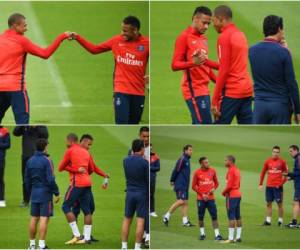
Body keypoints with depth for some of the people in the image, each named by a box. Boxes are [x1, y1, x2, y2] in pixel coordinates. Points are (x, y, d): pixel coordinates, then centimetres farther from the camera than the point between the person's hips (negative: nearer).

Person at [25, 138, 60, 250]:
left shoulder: (30, 161, 8)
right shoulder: (46, 161, -12)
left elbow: (27, 179, 12)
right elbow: (50, 179, -16)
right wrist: (56, 193, -9)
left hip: (34, 193, 6)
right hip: (45, 193, -6)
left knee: (34, 218, 10)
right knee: (44, 219, -5)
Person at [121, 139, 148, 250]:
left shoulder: (125, 160, 0)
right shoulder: (144, 162, -14)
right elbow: (148, 179, -9)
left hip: (130, 192, 4)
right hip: (142, 193, -4)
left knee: (127, 220, 10)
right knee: (140, 221, -1)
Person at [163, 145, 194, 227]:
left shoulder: (187, 160, 16)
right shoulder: (182, 159, -12)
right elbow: (176, 170, -16)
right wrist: (172, 181, -11)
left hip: (185, 185, 9)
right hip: (180, 185, -9)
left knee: (185, 202, 5)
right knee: (181, 201, -14)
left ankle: (185, 221, 4)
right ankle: (167, 216, -6)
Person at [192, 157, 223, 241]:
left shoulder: (212, 171, 3)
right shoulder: (197, 173, -5)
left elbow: (216, 182, 14)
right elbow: (193, 186, 0)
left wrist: (214, 188, -7)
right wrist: (202, 194, -8)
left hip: (211, 198, 1)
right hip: (201, 199, -1)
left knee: (214, 216, -4)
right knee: (201, 217, 6)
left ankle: (217, 235, -4)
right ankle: (202, 234, 21)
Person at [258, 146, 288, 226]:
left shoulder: (282, 162, -1)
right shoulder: (268, 161, 6)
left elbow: (286, 173, 2)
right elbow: (263, 172, 12)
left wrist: (281, 183, -9)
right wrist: (260, 184, 8)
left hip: (278, 186, -3)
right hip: (269, 186, 3)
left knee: (280, 203, -1)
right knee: (269, 203, 6)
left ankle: (280, 221, 8)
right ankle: (268, 221, 11)